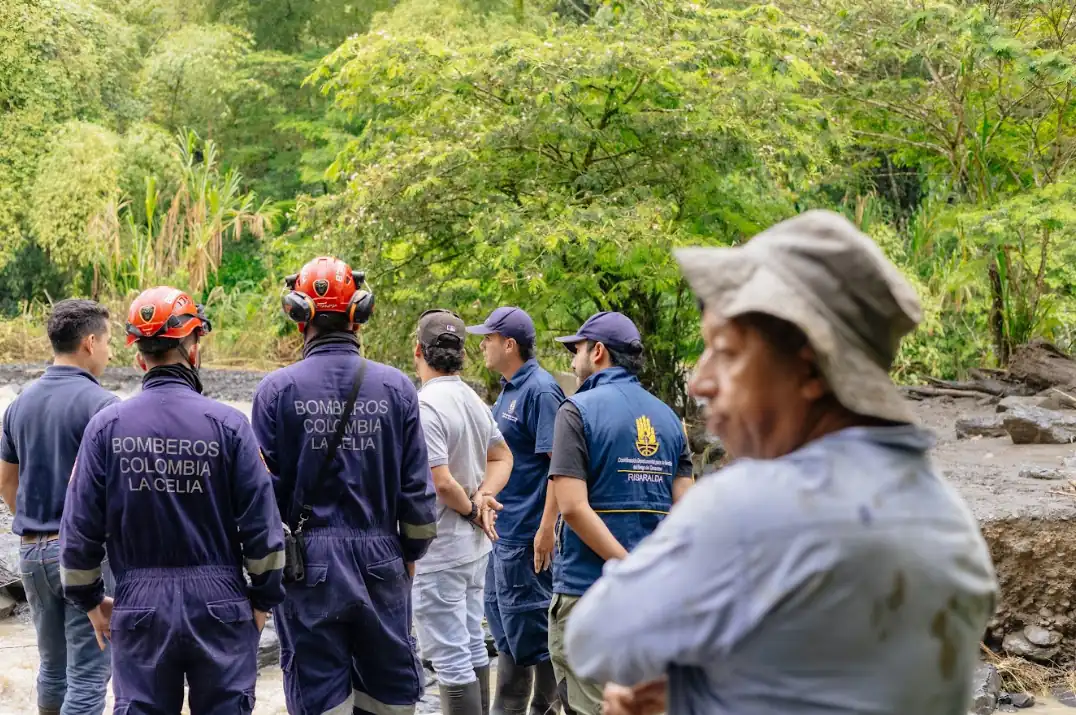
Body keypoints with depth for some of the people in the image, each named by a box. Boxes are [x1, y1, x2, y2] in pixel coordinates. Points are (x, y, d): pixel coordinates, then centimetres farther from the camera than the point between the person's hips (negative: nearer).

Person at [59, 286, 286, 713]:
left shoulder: (106, 426, -2)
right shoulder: (227, 424, -6)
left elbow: (80, 528, 1)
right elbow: (261, 526, -5)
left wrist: (89, 600, 14)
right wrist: (263, 598, 8)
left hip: (139, 605, 1)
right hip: (219, 605, -1)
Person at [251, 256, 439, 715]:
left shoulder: (277, 389, -6)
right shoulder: (395, 387, -1)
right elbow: (417, 485, 2)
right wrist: (412, 552, 16)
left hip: (309, 567, -1)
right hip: (381, 565, 2)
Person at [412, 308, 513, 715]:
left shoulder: (425, 405, -21)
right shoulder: (474, 400, 7)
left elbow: (440, 482, -25)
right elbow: (502, 457, 17)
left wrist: (471, 508, -7)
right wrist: (483, 497, 1)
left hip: (439, 550, -9)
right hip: (474, 545, 9)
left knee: (450, 657, -4)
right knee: (472, 645, 18)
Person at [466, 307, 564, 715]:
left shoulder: (540, 391, -17)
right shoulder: (507, 390, 13)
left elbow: (558, 463, -22)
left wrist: (546, 528, -25)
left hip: (526, 534, -10)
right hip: (502, 529, 10)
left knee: (528, 624, -2)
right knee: (503, 622, 16)